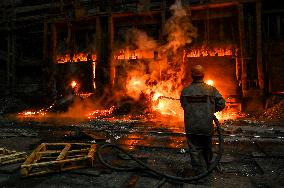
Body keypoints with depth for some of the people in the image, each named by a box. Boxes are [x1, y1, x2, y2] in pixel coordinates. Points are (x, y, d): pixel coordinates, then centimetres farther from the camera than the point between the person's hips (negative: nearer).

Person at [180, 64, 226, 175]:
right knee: (207, 149, 23)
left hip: (191, 128, -1)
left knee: (195, 151, 9)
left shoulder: (185, 91, -5)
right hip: (207, 127, 1)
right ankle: (207, 167, 44)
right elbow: (222, 104, -3)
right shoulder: (211, 90, -7)